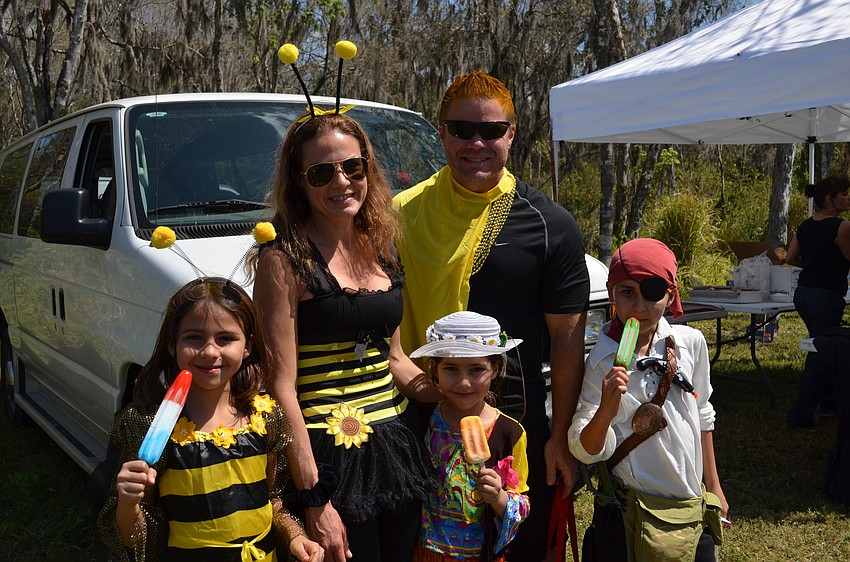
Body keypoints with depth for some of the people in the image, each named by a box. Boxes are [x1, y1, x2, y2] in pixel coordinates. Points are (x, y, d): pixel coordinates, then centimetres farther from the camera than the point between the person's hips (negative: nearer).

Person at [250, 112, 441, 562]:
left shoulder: (379, 247, 8)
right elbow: (281, 386, -14)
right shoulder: (284, 258, -12)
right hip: (330, 456, -6)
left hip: (398, 446, 6)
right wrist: (314, 500, -16)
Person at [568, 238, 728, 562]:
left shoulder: (691, 343, -4)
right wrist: (607, 410, -34)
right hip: (637, 507, -3)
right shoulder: (601, 362, -14)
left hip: (692, 502, 4)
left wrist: (713, 485, 16)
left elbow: (702, 416, 10)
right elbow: (586, 452, -15)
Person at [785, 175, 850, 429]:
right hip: (826, 298, -8)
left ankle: (829, 401, 38)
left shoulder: (805, 226, 7)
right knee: (820, 357, -1)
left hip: (802, 294, 8)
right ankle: (799, 416, 1)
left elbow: (790, 259, 11)